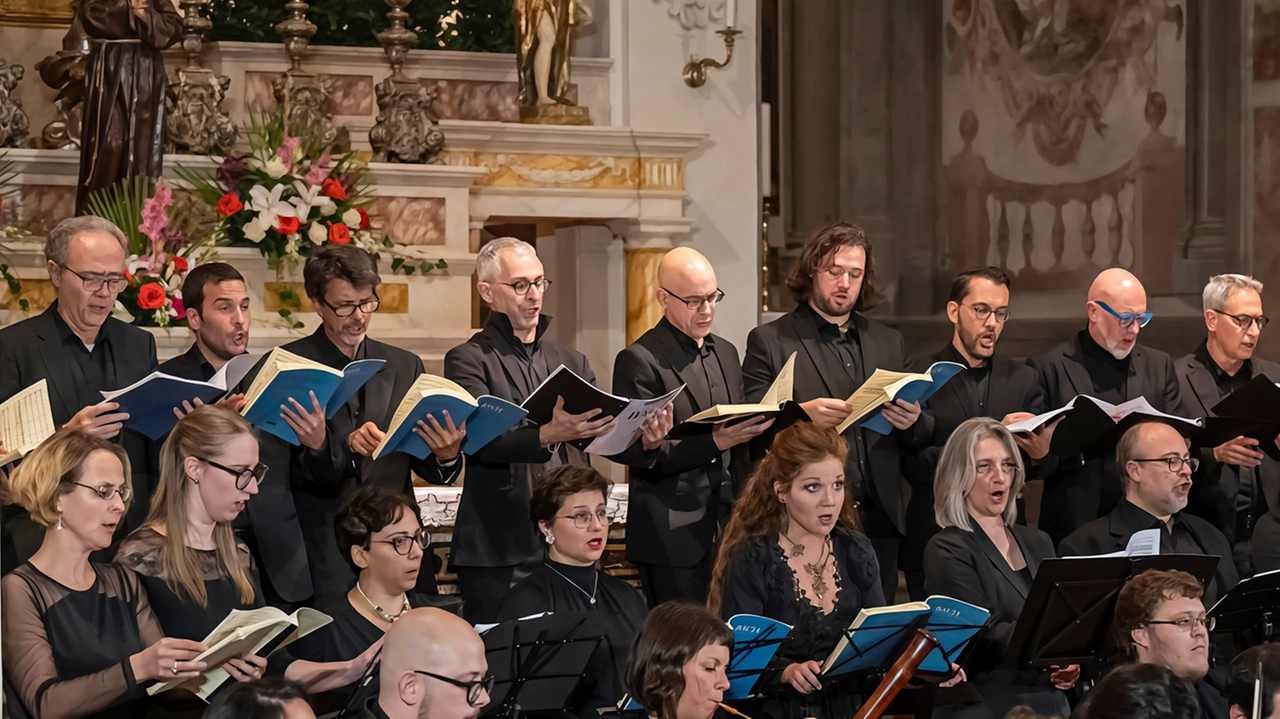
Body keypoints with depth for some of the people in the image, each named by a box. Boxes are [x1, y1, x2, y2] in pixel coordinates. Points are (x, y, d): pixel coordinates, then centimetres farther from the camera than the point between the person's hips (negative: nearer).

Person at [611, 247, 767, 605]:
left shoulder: (726, 353, 17)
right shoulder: (639, 361, -7)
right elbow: (643, 455, -12)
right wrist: (714, 443, -21)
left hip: (728, 526, 6)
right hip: (672, 536, -6)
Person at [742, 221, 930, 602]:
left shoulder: (890, 343, 18)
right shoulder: (768, 341, 6)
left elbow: (922, 439, 18)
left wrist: (914, 422, -6)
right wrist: (801, 414, -20)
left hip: (879, 524, 4)